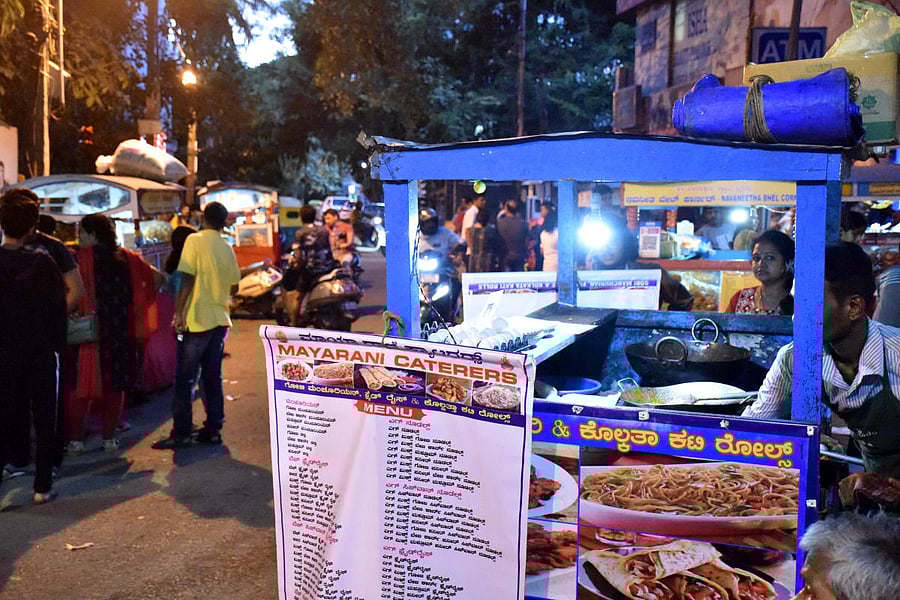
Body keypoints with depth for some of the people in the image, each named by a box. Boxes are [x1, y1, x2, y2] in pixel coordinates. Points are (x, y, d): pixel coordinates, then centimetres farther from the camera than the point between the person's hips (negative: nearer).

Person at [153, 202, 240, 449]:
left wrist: (179, 312, -12)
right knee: (213, 378, 11)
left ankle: (181, 434, 3)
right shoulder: (227, 249, 8)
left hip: (197, 320, -5)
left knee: (185, 380, 1)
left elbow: (187, 279, -15)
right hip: (220, 320, 6)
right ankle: (213, 430, 14)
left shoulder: (195, 240, -8)